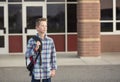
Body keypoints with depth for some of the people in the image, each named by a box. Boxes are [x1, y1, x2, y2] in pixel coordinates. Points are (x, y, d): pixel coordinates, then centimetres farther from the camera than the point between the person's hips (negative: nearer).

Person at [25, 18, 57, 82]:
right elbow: (27, 55, -3)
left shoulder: (50, 40, 2)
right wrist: (35, 49, -19)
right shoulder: (32, 41, -4)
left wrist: (53, 69, 4)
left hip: (47, 72, 2)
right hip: (36, 72, -1)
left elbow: (53, 56, 6)